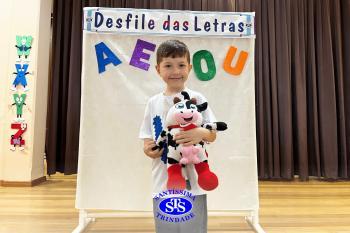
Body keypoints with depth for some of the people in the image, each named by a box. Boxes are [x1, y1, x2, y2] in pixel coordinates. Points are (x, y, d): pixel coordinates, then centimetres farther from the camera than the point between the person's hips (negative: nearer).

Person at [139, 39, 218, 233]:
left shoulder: (197, 99, -4)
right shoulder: (153, 102, 5)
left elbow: (213, 135, -3)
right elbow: (147, 139, 8)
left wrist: (201, 133, -25)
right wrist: (149, 149, -14)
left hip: (193, 183, -2)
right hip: (163, 184, 3)